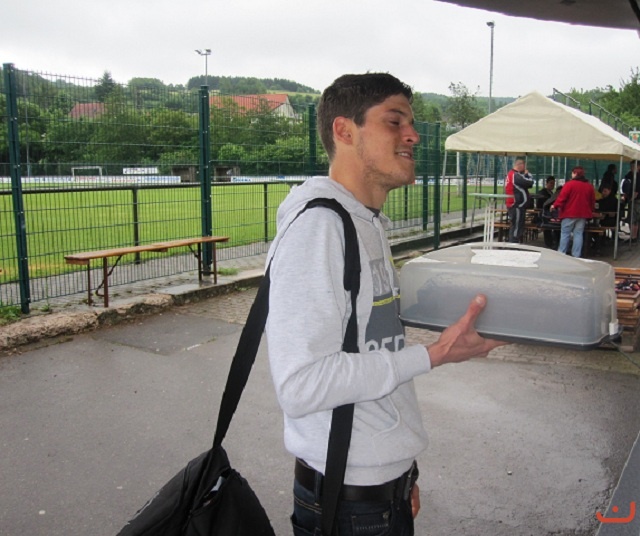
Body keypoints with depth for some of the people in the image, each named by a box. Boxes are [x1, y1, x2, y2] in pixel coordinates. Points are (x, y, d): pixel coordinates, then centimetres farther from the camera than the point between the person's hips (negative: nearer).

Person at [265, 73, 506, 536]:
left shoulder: (369, 223, 9)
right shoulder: (317, 224, -20)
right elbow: (301, 385, -26)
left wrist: (400, 469, 14)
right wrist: (434, 355, -20)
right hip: (348, 497, -8)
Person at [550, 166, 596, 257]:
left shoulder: (570, 184, -10)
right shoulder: (589, 186, 10)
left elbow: (562, 197, -14)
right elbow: (592, 201, 15)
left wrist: (555, 205, -3)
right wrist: (590, 211, 25)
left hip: (569, 213, -5)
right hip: (583, 214, 5)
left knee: (565, 234, 2)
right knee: (578, 234, 7)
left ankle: (561, 254, 3)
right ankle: (576, 255, 6)